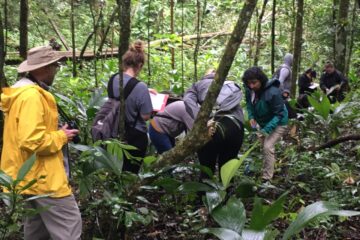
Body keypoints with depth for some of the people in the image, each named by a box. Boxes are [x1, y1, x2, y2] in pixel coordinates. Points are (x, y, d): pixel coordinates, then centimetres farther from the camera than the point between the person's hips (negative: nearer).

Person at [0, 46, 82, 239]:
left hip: (34, 175, 11)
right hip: (42, 176, -11)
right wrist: (61, 136, -14)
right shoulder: (31, 96, -21)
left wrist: (56, 132, 10)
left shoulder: (21, 91, 12)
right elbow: (32, 141, -29)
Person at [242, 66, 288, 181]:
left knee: (268, 147, -19)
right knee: (263, 146, 22)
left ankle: (267, 178, -9)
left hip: (278, 123, -7)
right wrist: (251, 117, -13)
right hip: (263, 122, 8)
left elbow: (278, 114, -30)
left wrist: (267, 129, -37)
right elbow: (249, 103, 4)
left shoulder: (273, 93, -37)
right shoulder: (250, 90, -17)